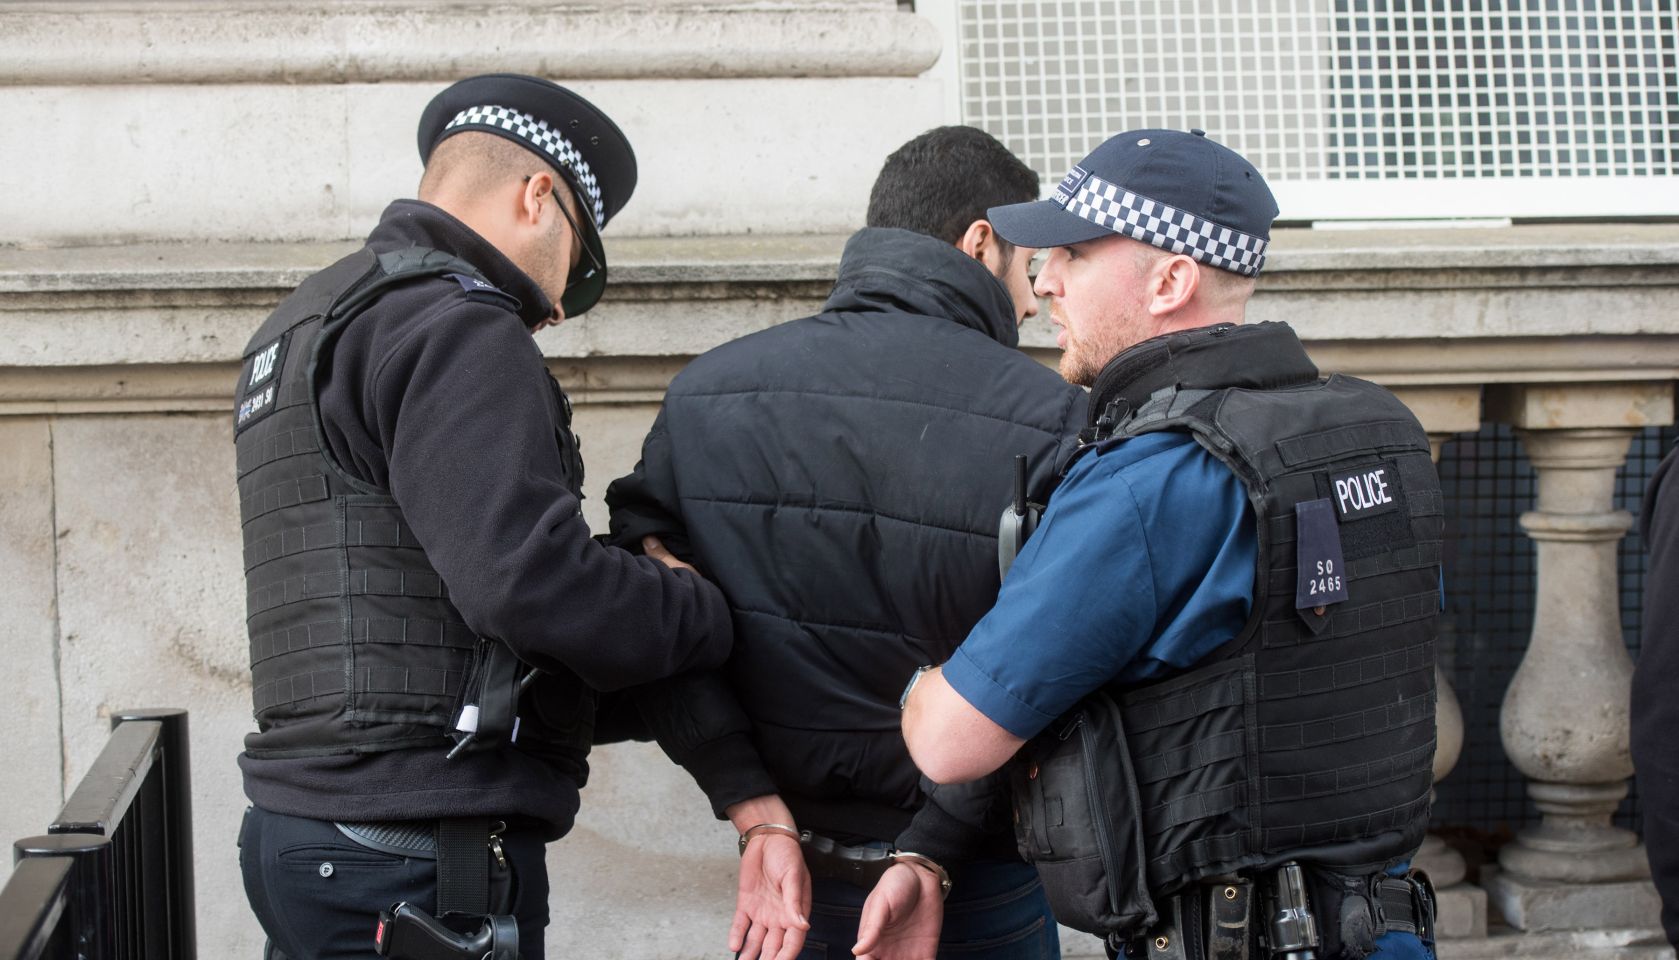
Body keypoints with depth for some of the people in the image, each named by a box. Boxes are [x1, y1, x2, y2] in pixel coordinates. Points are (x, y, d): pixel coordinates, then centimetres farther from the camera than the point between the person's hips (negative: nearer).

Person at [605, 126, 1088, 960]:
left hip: (790, 875, 3)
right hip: (977, 880, -3)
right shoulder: (1047, 417, -12)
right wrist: (927, 857, -14)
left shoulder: (703, 393, 0)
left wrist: (756, 813, -10)